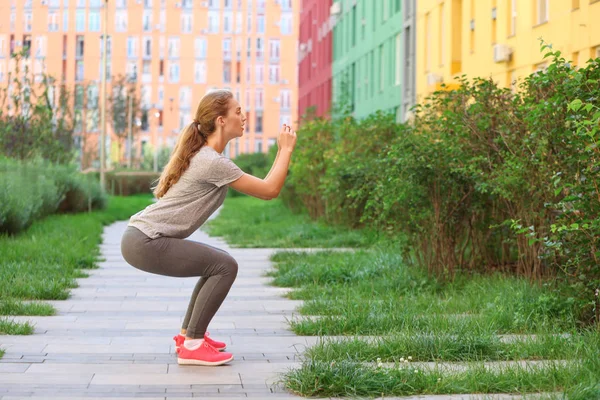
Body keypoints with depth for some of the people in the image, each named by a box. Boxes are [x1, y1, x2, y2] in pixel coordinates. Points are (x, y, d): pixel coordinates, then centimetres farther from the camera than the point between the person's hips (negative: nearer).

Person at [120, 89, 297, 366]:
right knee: (225, 266, -11)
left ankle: (188, 333, 23)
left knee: (218, 263, 19)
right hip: (145, 243, -10)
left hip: (143, 237, 10)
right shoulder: (213, 162, -17)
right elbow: (269, 190, -12)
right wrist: (286, 150, -2)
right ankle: (191, 346, -7)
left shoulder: (202, 155, 14)